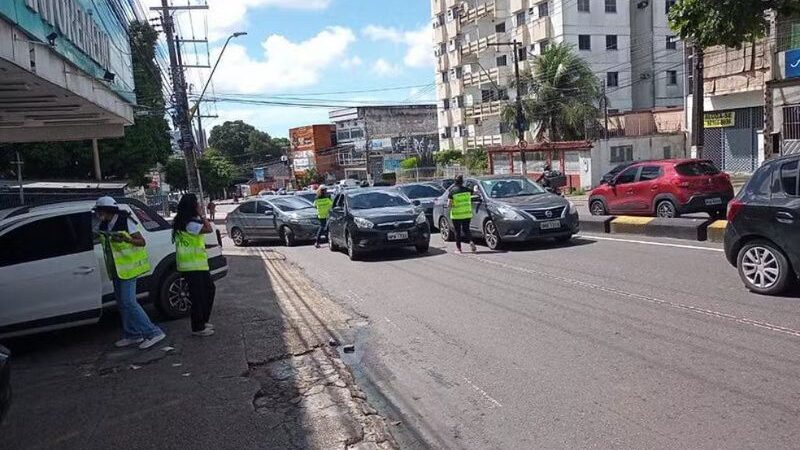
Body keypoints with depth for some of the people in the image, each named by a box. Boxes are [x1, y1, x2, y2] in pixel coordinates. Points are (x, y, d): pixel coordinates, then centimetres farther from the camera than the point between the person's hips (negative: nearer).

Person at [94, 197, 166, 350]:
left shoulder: (125, 222, -13)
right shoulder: (103, 226, 9)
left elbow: (142, 242, -14)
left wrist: (125, 239, -30)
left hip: (128, 268, -8)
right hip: (116, 269, 8)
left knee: (128, 302, -14)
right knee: (122, 304, 11)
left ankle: (153, 333, -10)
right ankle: (132, 335, 22)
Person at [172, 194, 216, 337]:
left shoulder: (190, 221, 12)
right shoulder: (189, 224, -20)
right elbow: (209, 229, -25)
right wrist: (201, 215, -17)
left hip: (199, 263, 11)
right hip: (192, 266, -11)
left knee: (209, 289, 18)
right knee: (198, 295, -2)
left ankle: (203, 321, 29)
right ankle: (198, 328, 9)